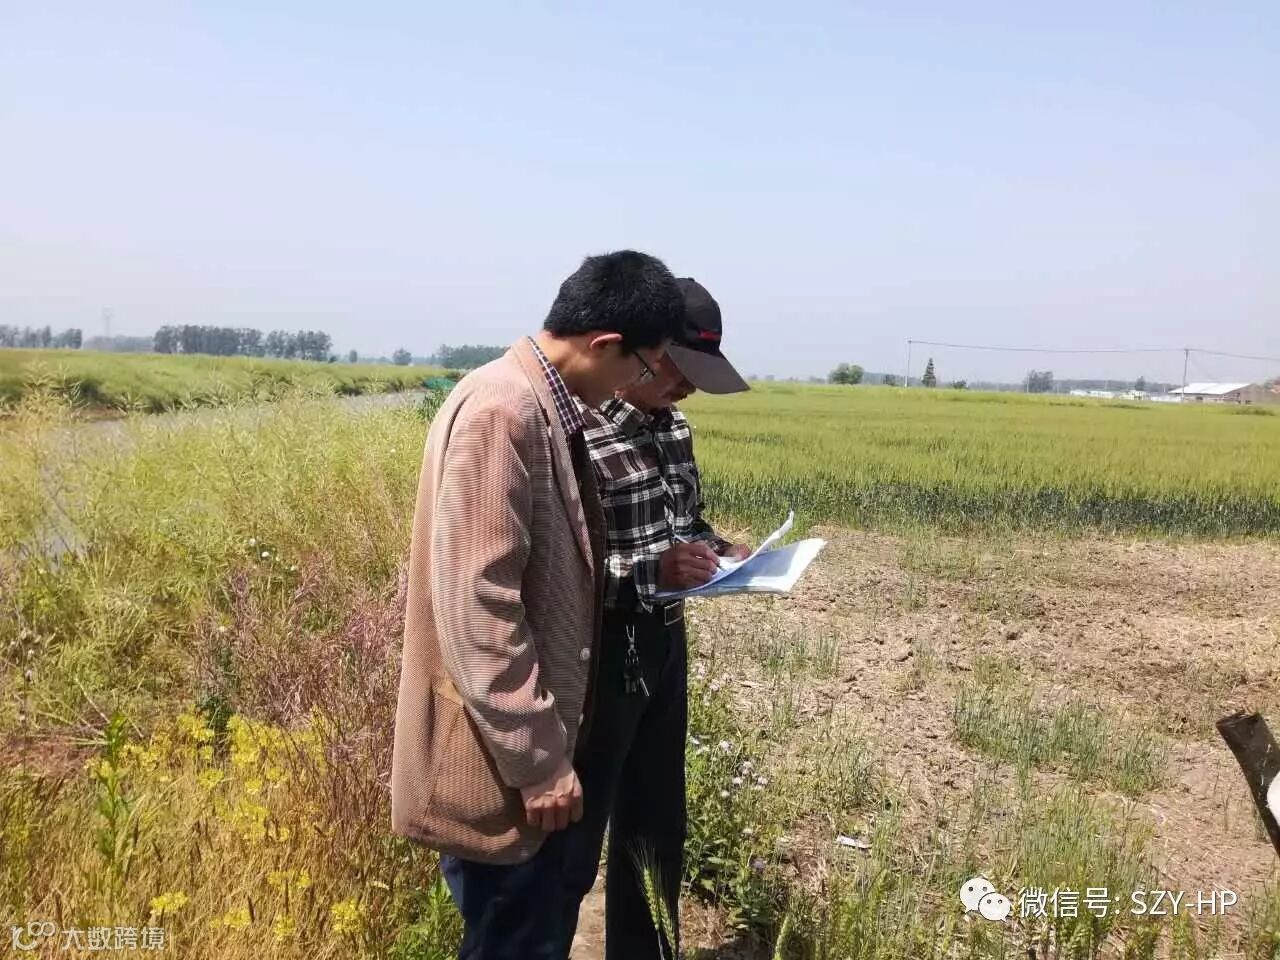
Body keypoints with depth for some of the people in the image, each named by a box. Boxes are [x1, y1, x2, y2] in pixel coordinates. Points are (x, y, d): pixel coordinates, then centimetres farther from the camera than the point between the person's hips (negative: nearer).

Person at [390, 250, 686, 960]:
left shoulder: (543, 410, 8)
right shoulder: (500, 412, -23)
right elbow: (478, 604, -26)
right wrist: (538, 761, -21)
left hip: (532, 739, 10)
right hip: (502, 763, -10)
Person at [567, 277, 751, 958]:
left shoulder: (671, 427, 5)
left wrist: (719, 551, 0)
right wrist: (649, 572, -28)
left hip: (663, 644, 8)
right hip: (598, 657, -8)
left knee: (658, 827, 22)